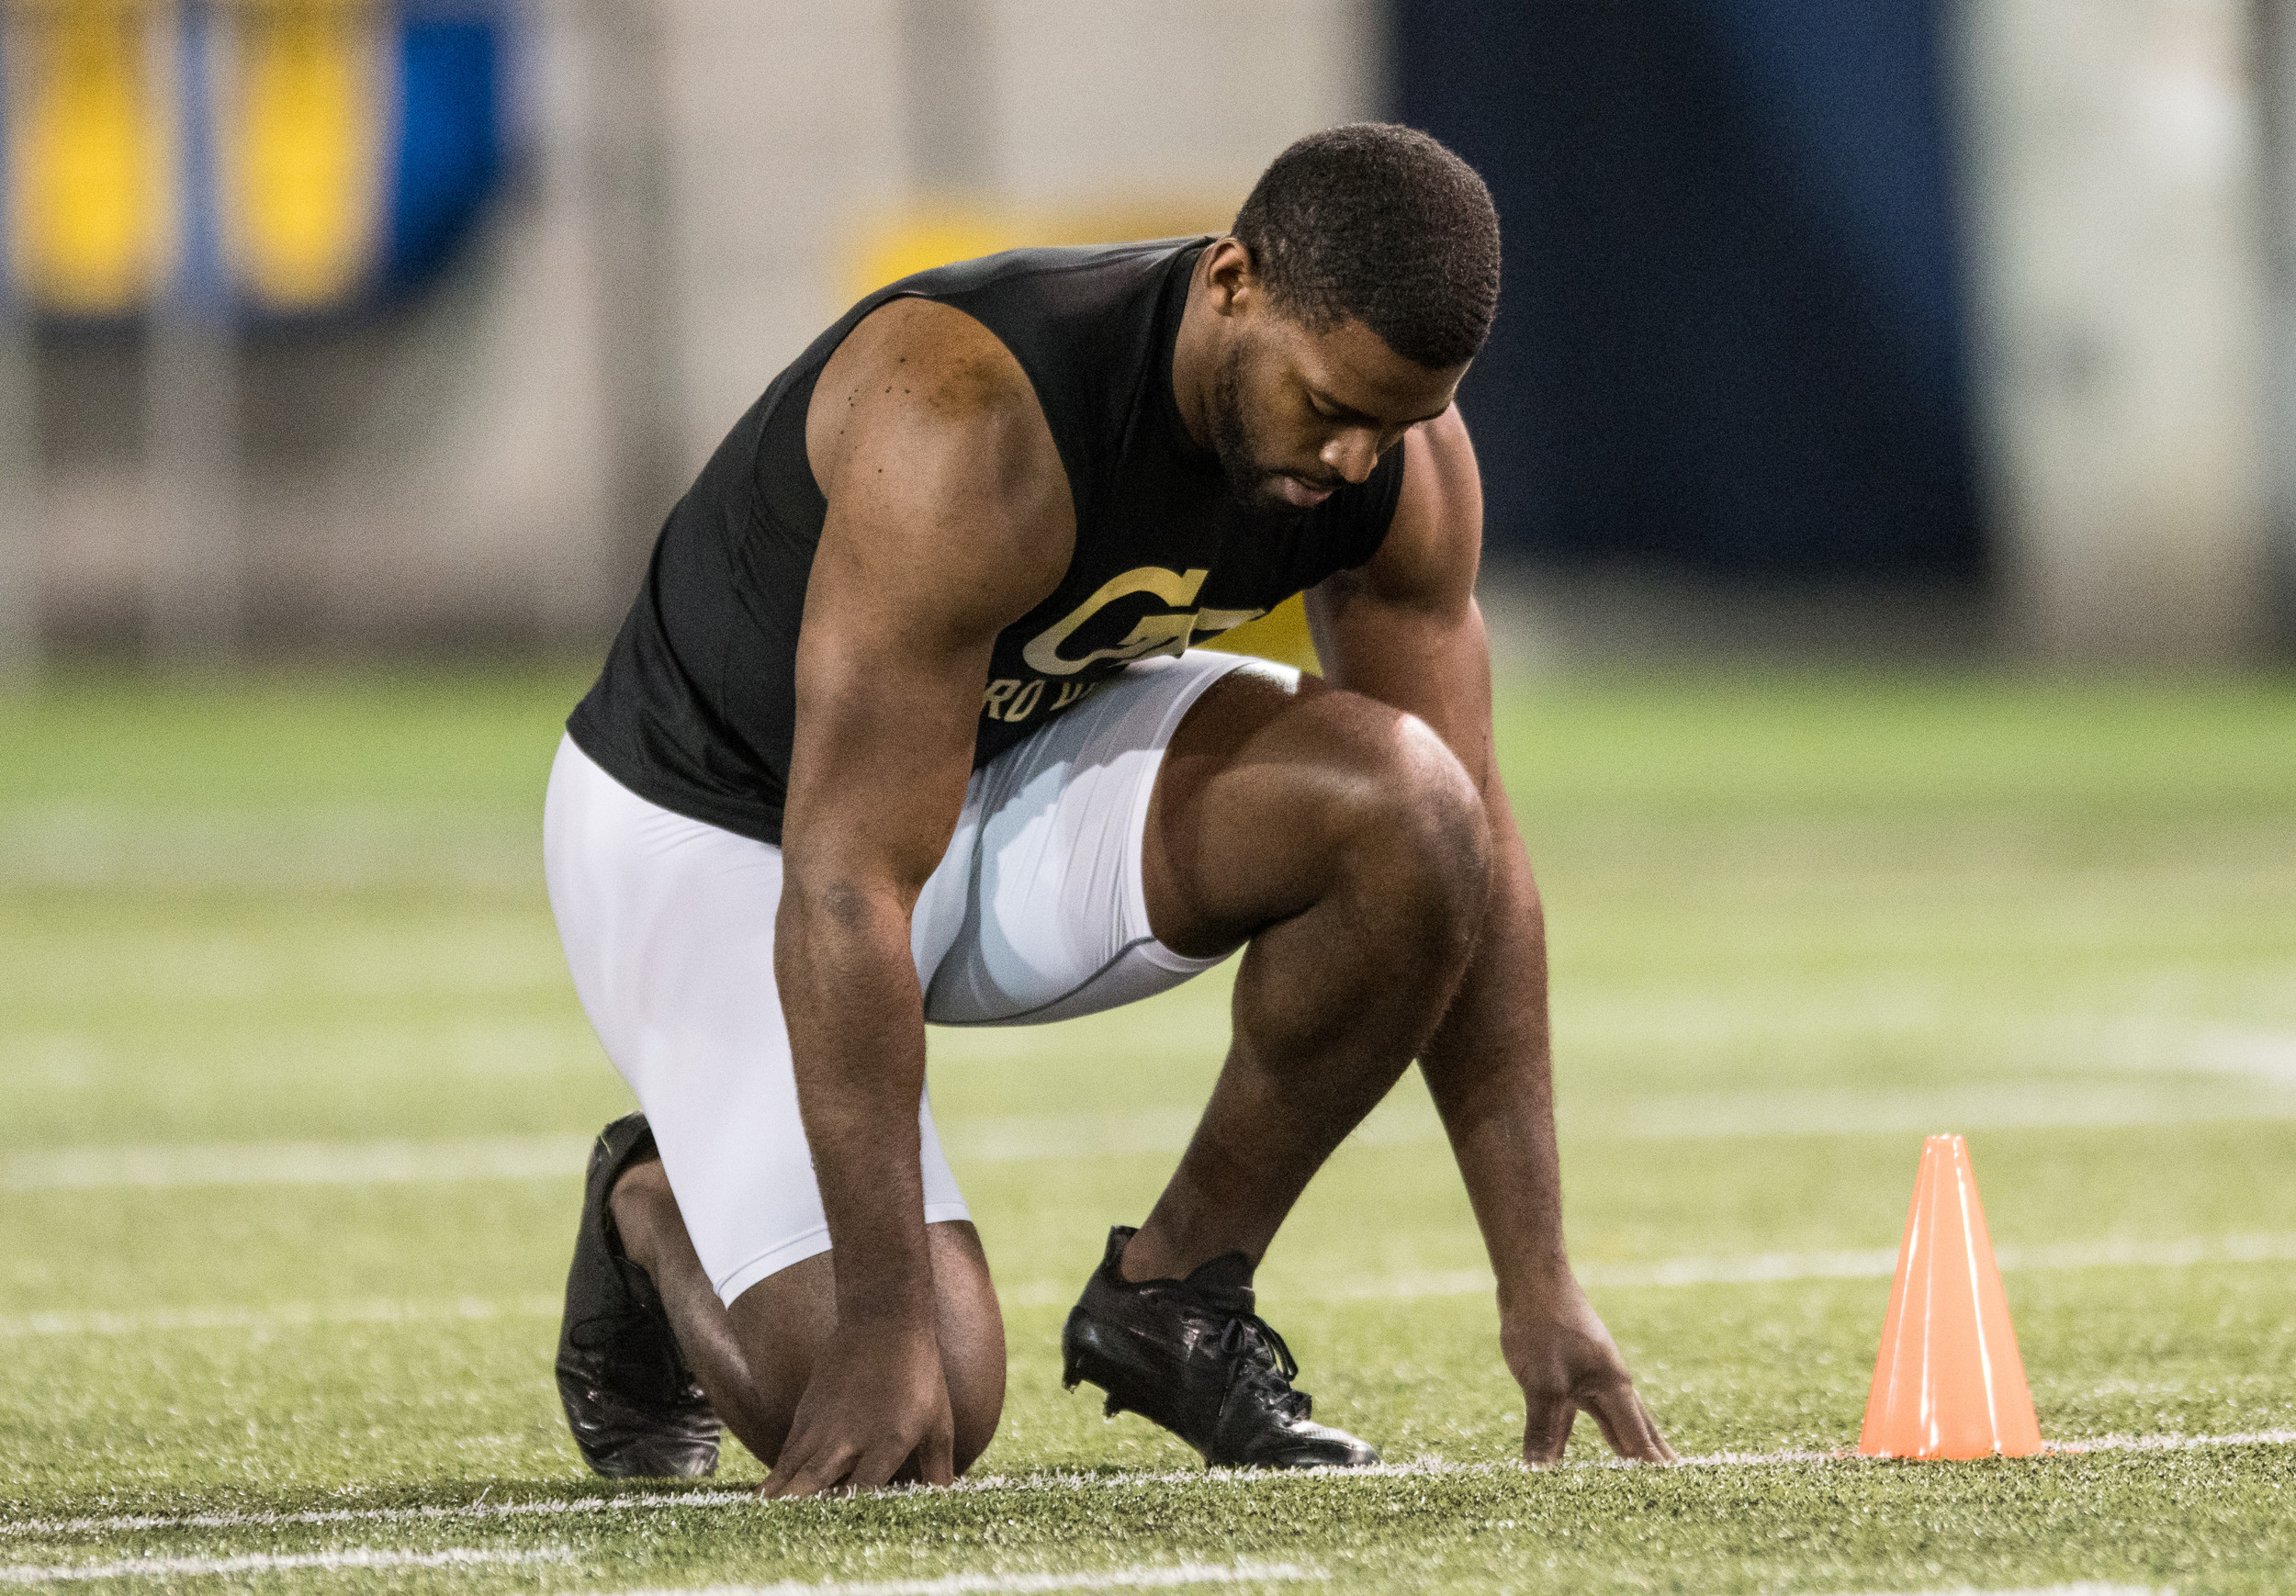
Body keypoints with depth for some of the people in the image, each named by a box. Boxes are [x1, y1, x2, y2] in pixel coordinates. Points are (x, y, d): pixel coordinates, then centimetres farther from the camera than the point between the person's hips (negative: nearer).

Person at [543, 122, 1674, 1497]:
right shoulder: (970, 428, -36)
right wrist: (883, 1332, -38)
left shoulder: (1399, 456, -15)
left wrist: (1537, 1276, -13)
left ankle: (1180, 1293, -3)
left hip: (1023, 764, 6)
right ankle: (657, 1216, 12)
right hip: (720, 833, -6)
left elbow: (1475, 849, -8)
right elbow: (843, 891, -37)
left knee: (1405, 807, -24)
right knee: (915, 1409, -22)